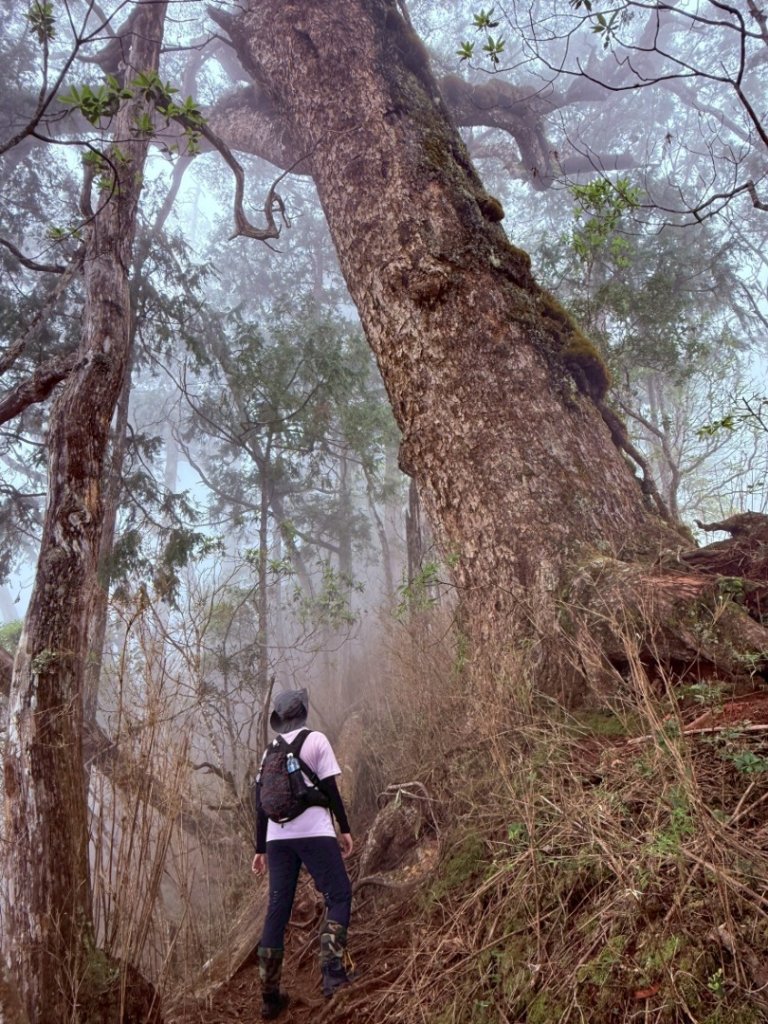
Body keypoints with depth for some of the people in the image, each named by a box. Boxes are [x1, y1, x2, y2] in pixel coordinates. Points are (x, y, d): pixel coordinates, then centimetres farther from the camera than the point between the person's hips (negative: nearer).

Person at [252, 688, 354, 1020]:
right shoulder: (316, 740, 0)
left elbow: (261, 802, 13)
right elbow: (329, 788, -5)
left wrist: (260, 849, 18)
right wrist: (344, 828, 1)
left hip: (277, 838, 5)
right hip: (314, 833, -5)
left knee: (277, 909, 9)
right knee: (339, 896, 4)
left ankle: (270, 996, 12)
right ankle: (332, 972, -12)